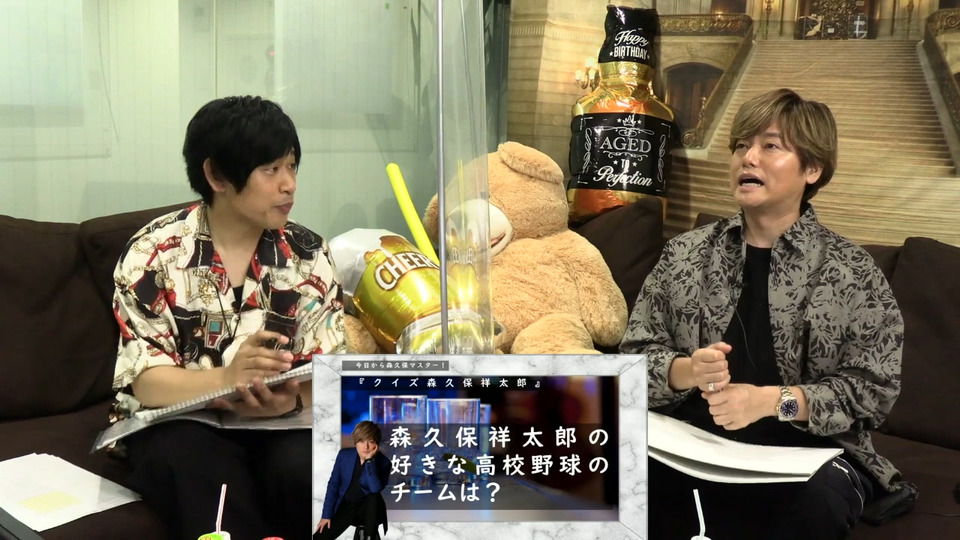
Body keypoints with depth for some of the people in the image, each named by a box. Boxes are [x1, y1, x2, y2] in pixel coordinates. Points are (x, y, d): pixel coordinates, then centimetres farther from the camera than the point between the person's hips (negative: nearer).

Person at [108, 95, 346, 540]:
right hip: (178, 421, -2)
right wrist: (227, 378, -33)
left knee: (305, 467, -31)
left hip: (278, 423, 2)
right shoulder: (154, 254, -6)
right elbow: (147, 382, -12)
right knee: (196, 467, -35)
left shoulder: (308, 254, 3)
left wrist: (292, 397, -28)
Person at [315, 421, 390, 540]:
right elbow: (333, 484, 1)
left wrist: (369, 460, -33)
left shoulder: (383, 463, -13)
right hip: (345, 508, 2)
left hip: (367, 510, -2)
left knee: (374, 497, -36)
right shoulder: (344, 455, -5)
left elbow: (376, 489, -30)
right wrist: (326, 515, -5)